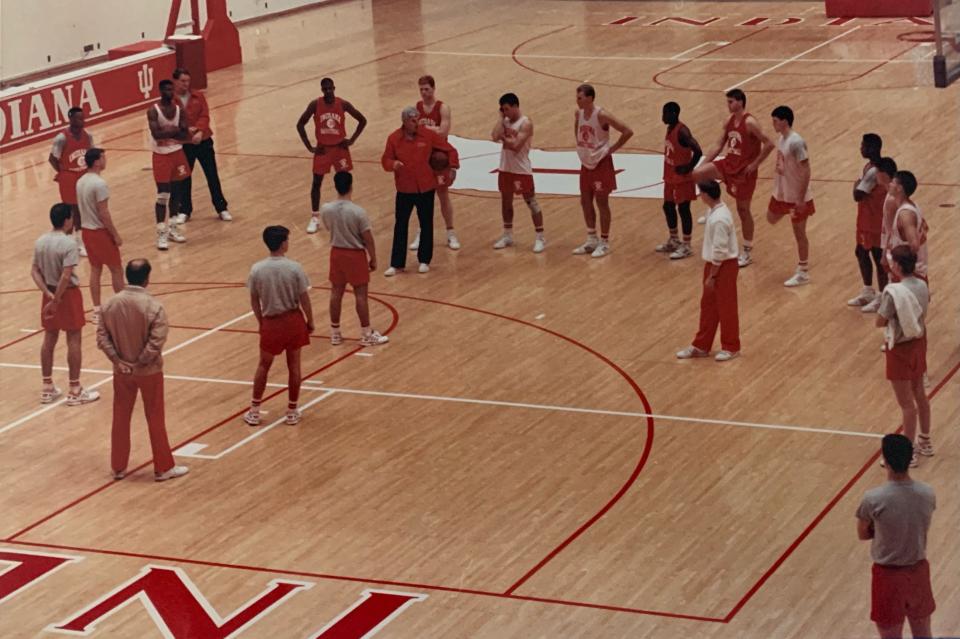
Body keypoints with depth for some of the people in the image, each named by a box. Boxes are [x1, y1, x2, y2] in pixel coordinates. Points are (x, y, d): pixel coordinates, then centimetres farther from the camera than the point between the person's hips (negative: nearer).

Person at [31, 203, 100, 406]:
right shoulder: (69, 244, -20)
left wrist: (48, 294, -6)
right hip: (68, 294, -7)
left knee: (49, 339, 14)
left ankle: (47, 388, 21)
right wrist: (56, 301, -19)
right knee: (74, 341, 2)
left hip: (50, 293, 7)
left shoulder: (40, 242, 2)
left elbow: (35, 271, 1)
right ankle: (75, 391, 7)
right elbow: (66, 276, -25)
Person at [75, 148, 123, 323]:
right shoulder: (99, 184, -22)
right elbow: (104, 214, -21)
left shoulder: (80, 182, 5)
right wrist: (116, 235, -14)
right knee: (116, 269, 5)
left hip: (87, 230, 8)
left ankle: (97, 310, 15)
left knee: (95, 269, 13)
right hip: (100, 231, -8)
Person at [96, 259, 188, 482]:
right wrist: (140, 363, -12)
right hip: (149, 372, -4)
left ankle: (118, 467, 25)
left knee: (121, 418, 16)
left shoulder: (111, 303, -6)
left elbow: (102, 336, -5)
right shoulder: (154, 306, -20)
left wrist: (118, 361, -8)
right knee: (155, 419, 9)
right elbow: (156, 342, -24)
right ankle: (163, 468, 19)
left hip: (121, 371, 4)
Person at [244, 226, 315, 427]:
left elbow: (254, 301, -1)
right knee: (294, 366, 11)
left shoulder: (257, 269, -10)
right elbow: (304, 299, -9)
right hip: (293, 320, -1)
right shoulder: (294, 268, -15)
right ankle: (292, 412, 19)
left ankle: (255, 411, 21)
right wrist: (310, 321, 5)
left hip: (271, 322, 1)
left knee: (264, 365, 16)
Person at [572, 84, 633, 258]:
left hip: (601, 163, -7)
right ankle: (591, 240, 24)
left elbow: (628, 132, -20)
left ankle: (604, 243, 10)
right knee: (585, 201, 11)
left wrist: (613, 148, -14)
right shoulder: (578, 113, -1)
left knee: (602, 203, 0)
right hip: (586, 163, 7)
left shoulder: (602, 115, -22)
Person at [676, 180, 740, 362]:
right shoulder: (716, 210, 3)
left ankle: (731, 347, 19)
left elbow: (719, 251, -24)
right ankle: (701, 346, 26)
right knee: (708, 305, 16)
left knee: (726, 308, 5)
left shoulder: (719, 219, -27)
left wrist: (712, 276, -18)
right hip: (714, 263, 10)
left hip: (723, 266, -10)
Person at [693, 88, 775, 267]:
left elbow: (769, 144, -23)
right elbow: (719, 145, 12)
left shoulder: (750, 123, -19)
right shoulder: (730, 121, 5)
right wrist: (703, 163, 5)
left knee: (743, 210, 2)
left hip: (744, 170, -7)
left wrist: (754, 164, -19)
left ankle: (747, 253, 15)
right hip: (729, 164, 7)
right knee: (696, 174, -12)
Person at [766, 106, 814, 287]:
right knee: (771, 218, 22)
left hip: (796, 196, -9)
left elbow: (806, 171, -25)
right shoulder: (781, 139, 2)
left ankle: (803, 273, 14)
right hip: (781, 193, 9)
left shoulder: (796, 143, -26)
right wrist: (778, 187, 20)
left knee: (799, 233, 2)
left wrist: (801, 198, -24)